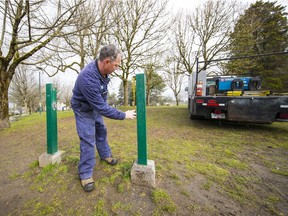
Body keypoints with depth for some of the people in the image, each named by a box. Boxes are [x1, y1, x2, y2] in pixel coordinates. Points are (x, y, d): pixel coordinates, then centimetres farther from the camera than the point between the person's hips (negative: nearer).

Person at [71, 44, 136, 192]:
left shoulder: (102, 70, -15)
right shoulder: (88, 78, -40)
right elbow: (102, 108, -35)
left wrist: (103, 104, 13)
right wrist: (124, 115, -28)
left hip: (96, 106, 8)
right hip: (83, 109, -7)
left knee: (101, 131, 17)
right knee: (88, 139, -7)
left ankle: (105, 155, 40)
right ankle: (85, 174, 12)